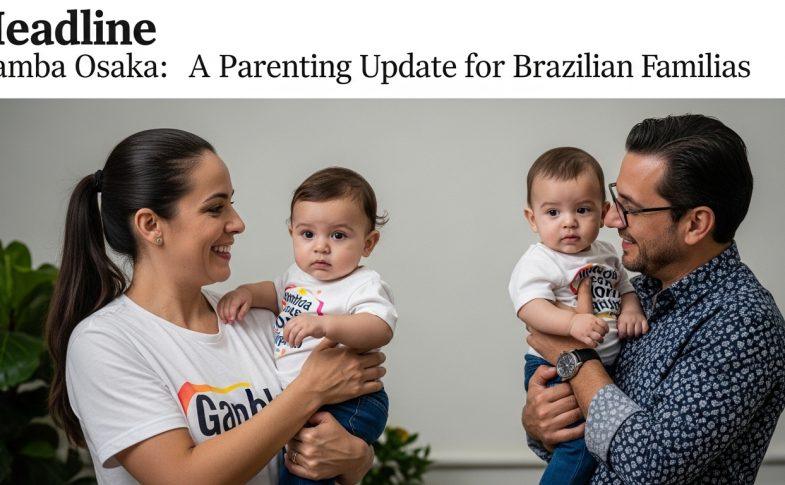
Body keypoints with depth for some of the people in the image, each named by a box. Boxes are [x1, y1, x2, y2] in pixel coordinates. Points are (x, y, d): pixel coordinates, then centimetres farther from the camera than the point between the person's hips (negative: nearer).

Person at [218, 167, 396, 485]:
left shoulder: (363, 285, -14)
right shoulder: (299, 274, 12)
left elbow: (380, 329, -31)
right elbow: (277, 292, 32)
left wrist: (324, 324, -46)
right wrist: (247, 292, 10)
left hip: (349, 404, -9)